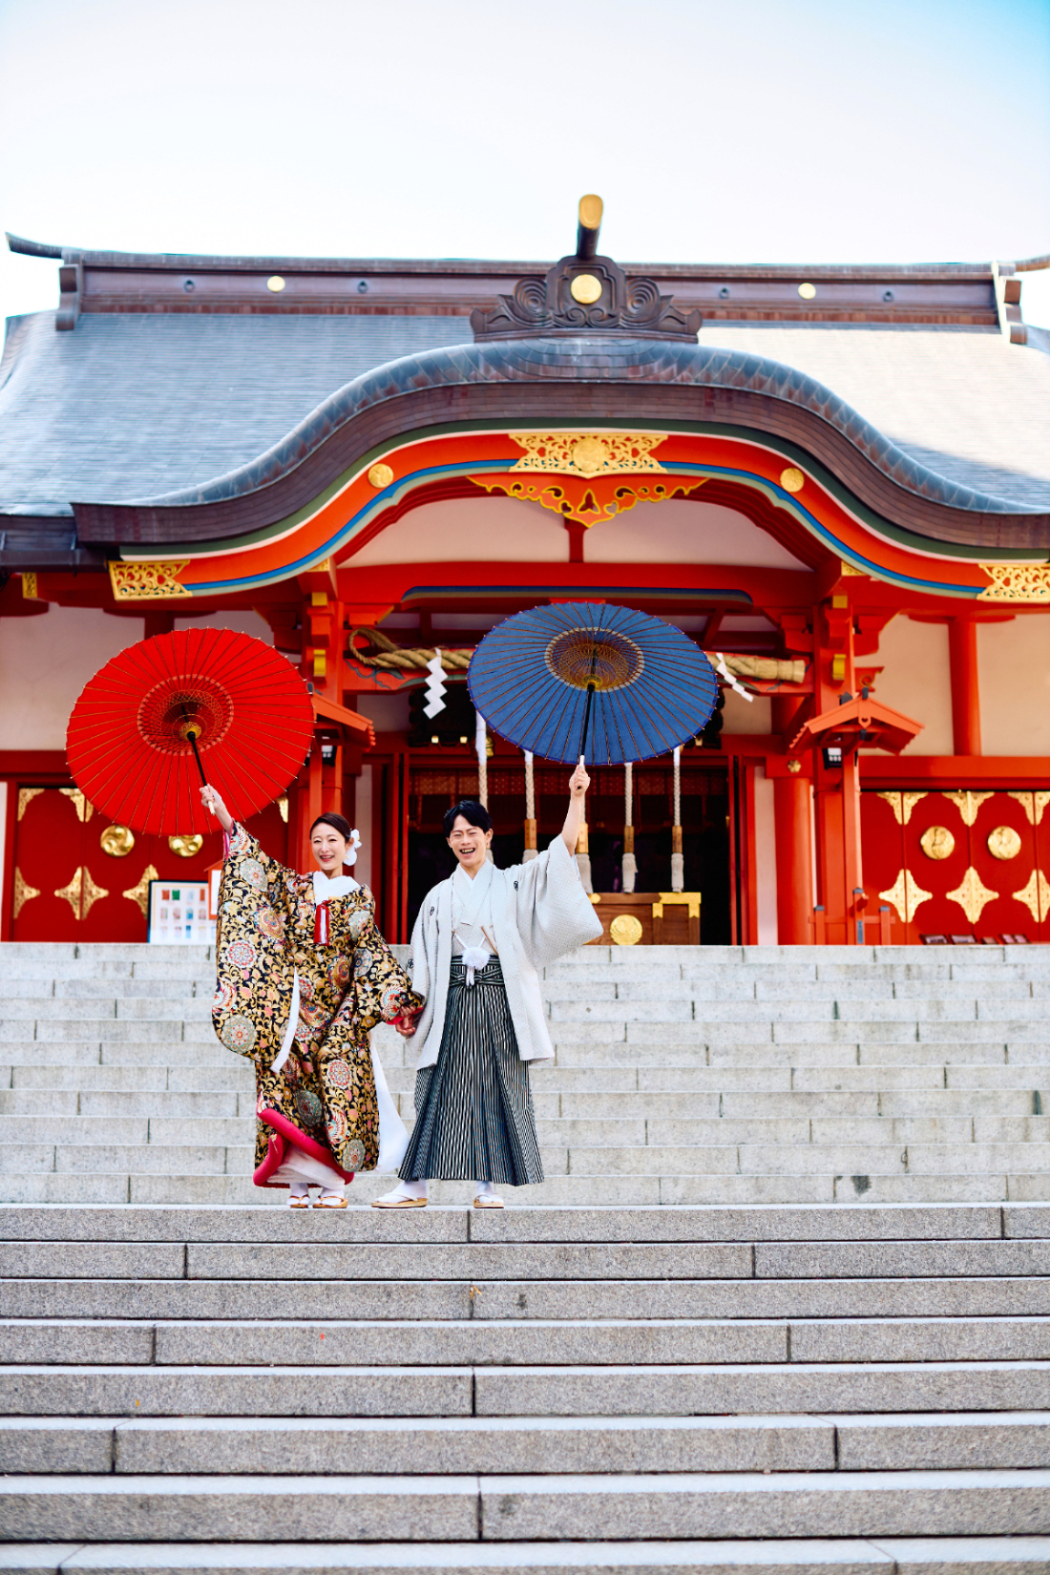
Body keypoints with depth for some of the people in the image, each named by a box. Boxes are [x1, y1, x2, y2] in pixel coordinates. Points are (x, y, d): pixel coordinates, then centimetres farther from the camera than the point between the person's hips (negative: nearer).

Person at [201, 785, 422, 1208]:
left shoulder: (359, 898, 9)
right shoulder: (294, 886, 12)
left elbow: (372, 955, 5)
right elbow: (258, 864, 5)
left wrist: (401, 998, -4)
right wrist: (224, 817, -3)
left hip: (336, 1010, -1)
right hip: (293, 1006, 1)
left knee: (336, 1084, -9)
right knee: (288, 1078, -6)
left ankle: (334, 1182, -5)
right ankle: (298, 1181, -2)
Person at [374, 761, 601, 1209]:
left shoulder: (513, 883, 9)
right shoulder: (439, 897, 14)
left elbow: (563, 850, 0)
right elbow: (423, 962, 12)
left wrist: (576, 797, -10)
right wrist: (414, 1010, 3)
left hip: (499, 999, -1)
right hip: (453, 1001, 1)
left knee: (498, 1087, -2)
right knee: (438, 1089, -2)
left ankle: (489, 1185, 4)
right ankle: (414, 1185, 1)